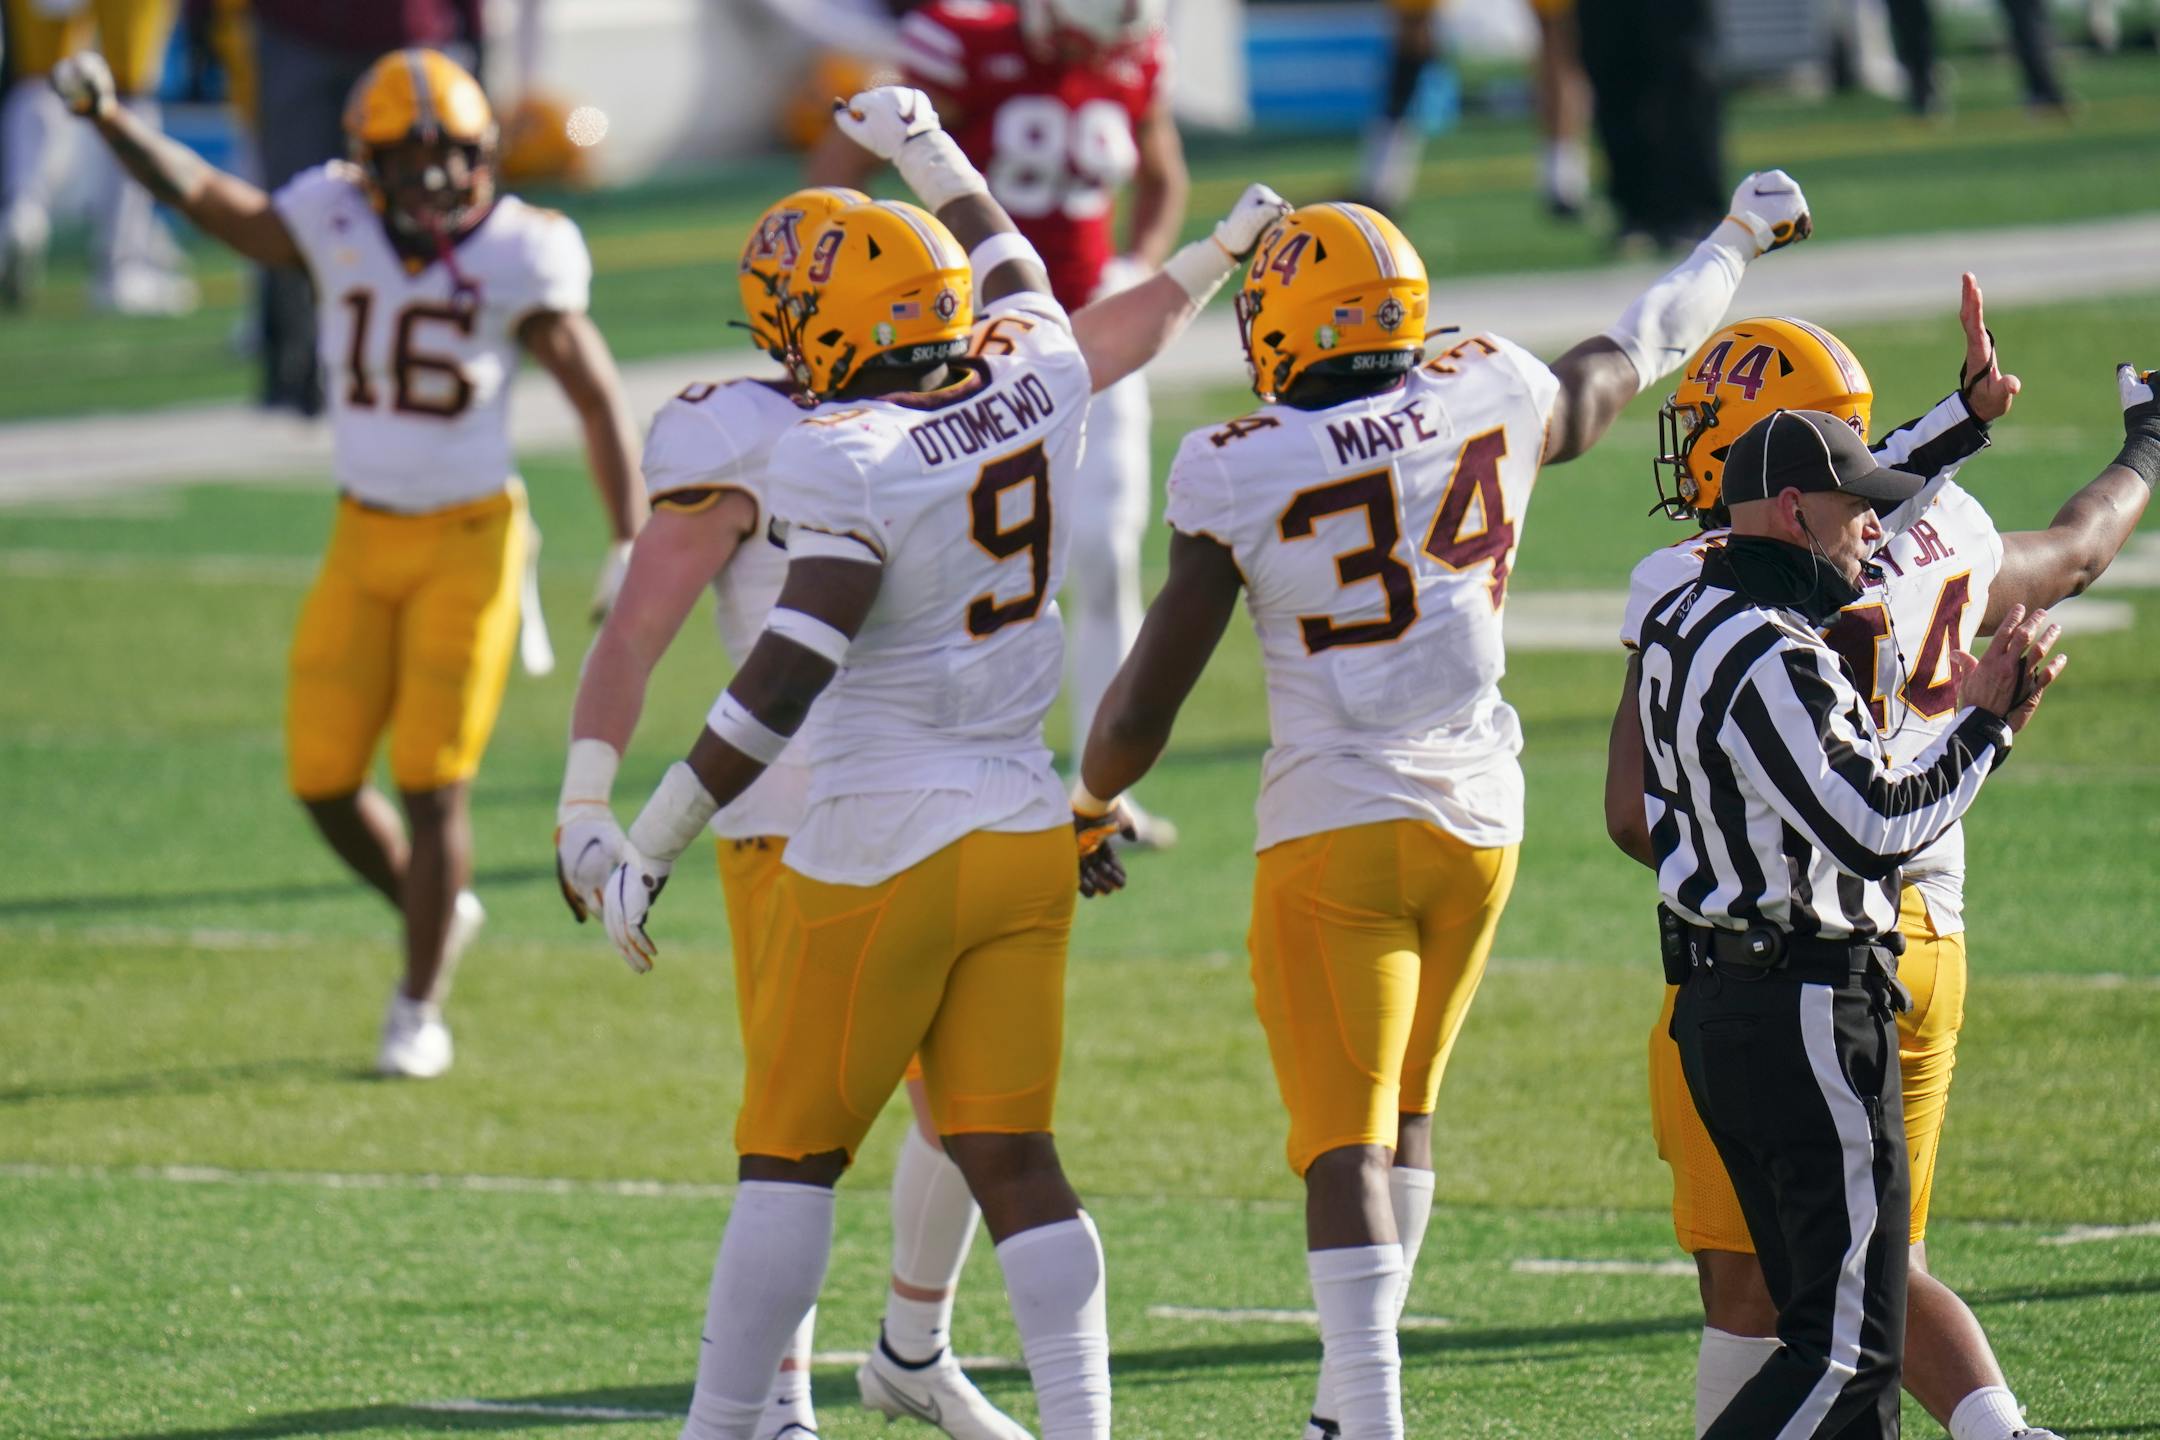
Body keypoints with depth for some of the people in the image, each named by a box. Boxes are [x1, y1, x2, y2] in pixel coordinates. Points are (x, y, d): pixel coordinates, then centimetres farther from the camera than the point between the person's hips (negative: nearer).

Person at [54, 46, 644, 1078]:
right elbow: (203, 195, -14)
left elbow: (598, 403, -8)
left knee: (432, 783, -5)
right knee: (323, 779, 1)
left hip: (468, 541, -3)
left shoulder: (519, 258, -12)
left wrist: (631, 546, -14)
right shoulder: (338, 230, -5)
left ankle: (419, 1007, 12)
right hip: (364, 540, 3)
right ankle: (436, 911, 30)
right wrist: (103, 116, -28)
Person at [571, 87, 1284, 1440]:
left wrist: (646, 853, -15)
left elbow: (782, 685, -20)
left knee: (790, 1155, 4)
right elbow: (1021, 289, 28)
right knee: (1012, 1156, 6)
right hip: (1029, 833, 6)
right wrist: (939, 160, 44)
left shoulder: (851, 464, -17)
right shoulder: (1034, 388, 2)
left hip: (882, 848, -6)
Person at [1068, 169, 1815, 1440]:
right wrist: (1739, 243, 40)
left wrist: (1091, 804, 14)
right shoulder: (1497, 405, -1)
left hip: (1332, 832, -4)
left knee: (1344, 1140, -6)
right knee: (1405, 1106, 20)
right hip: (1477, 815, 4)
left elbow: (1142, 712, -7)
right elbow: (1635, 359, 22)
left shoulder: (1242, 477, -10)